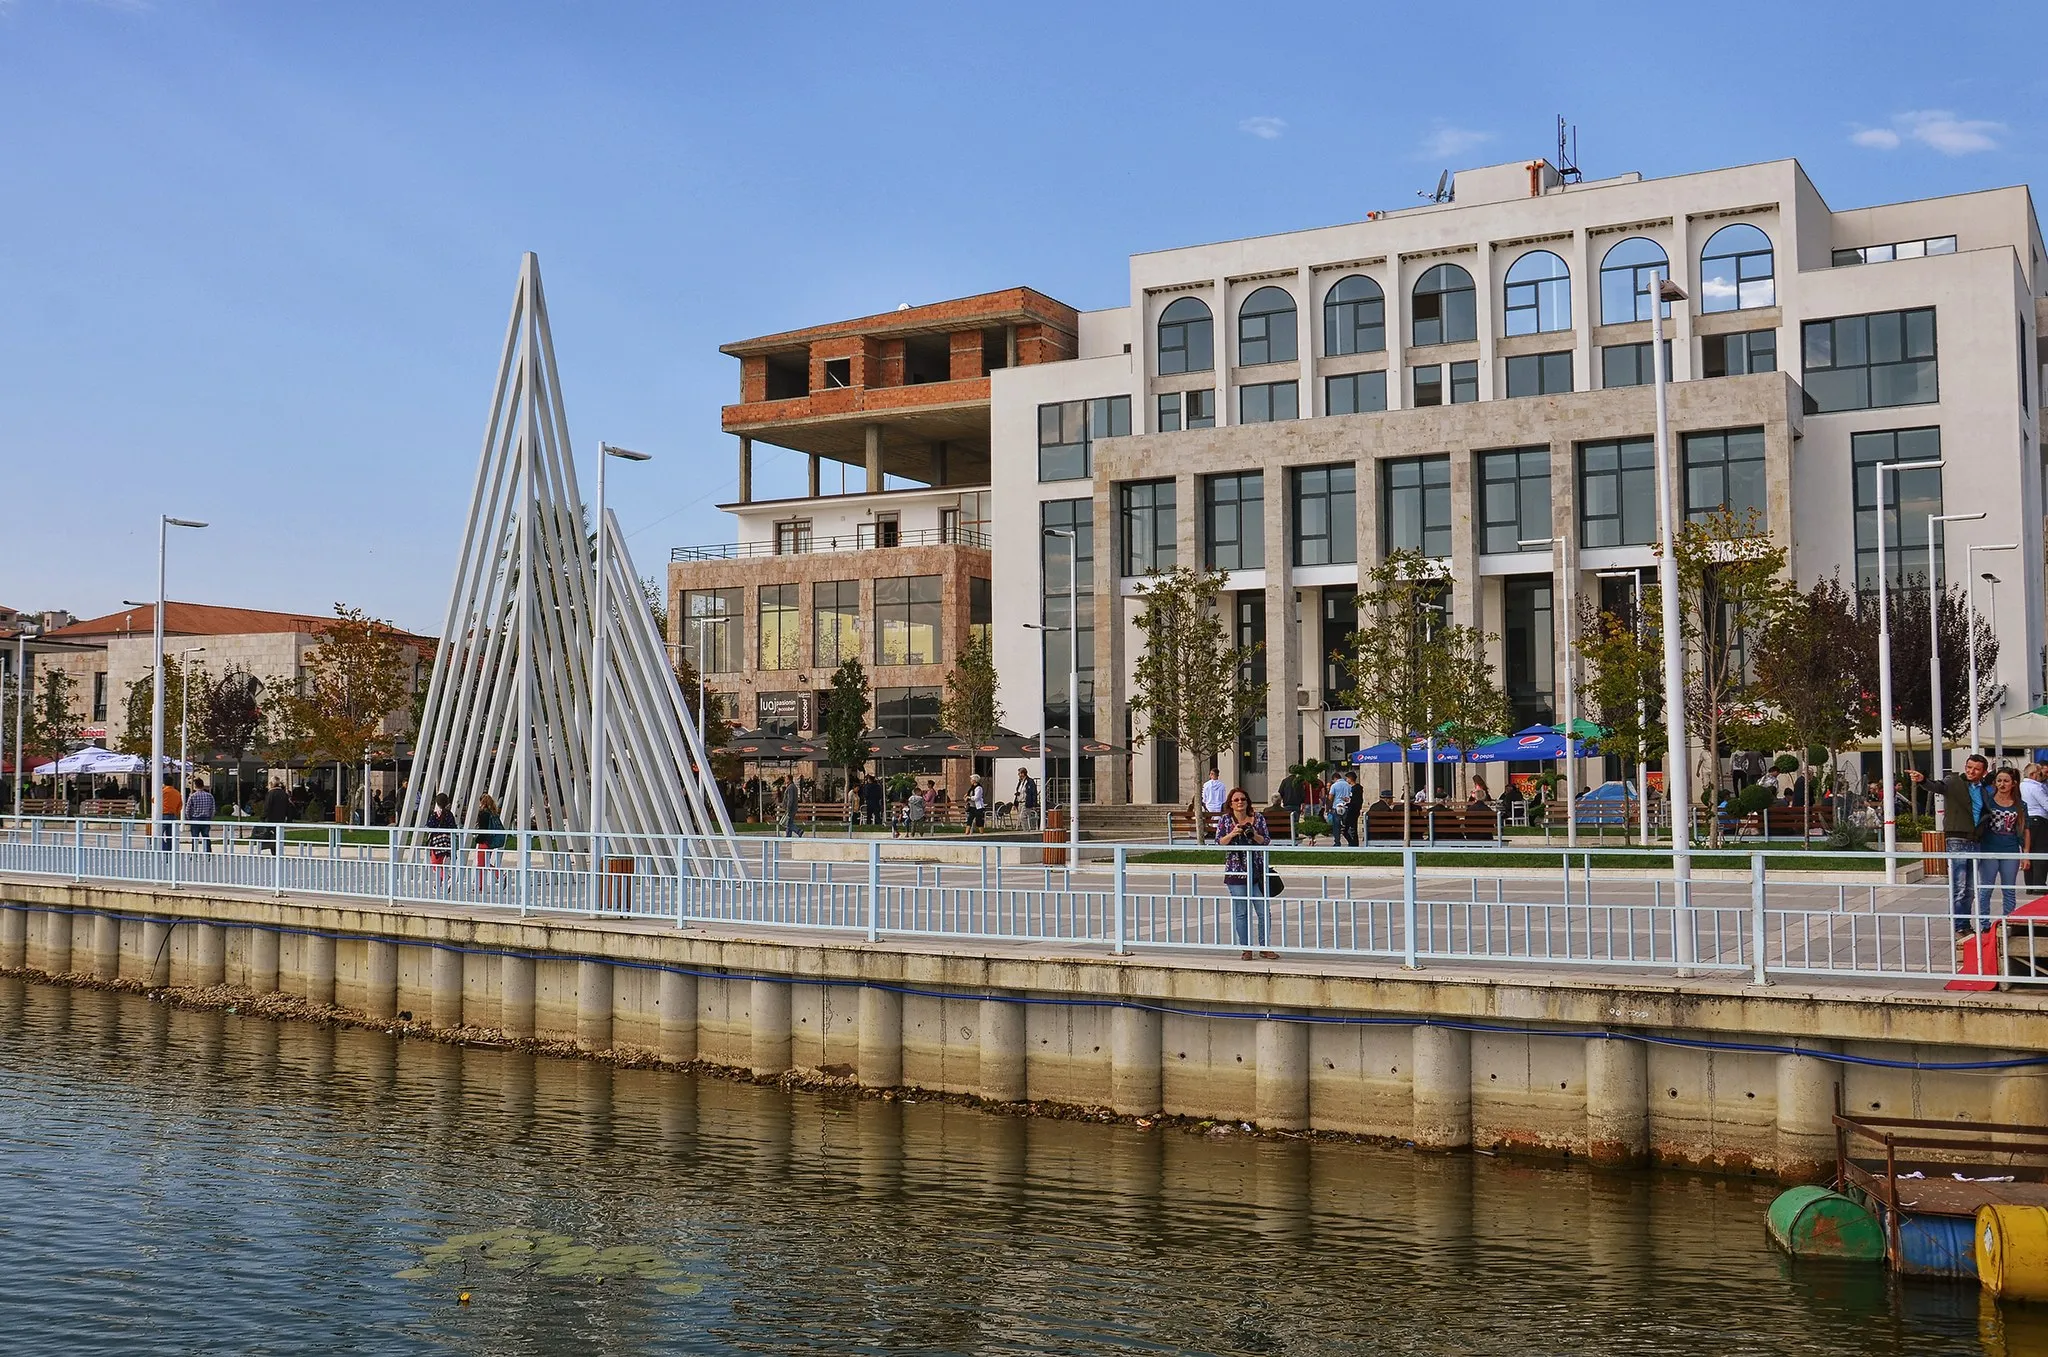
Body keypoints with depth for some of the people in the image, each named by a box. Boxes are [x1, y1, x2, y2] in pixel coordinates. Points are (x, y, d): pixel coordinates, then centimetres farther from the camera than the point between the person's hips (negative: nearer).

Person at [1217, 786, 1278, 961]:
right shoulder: (1225, 820, 5)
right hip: (1236, 872, -1)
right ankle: (1246, 948, 9)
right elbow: (1219, 842, -1)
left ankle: (1264, 947, 8)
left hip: (1257, 870, 1)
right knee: (1241, 912, 2)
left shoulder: (1258, 818, 5)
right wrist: (1232, 834, -16)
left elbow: (1267, 840, 3)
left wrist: (1254, 835, -15)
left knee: (1263, 910, -1)